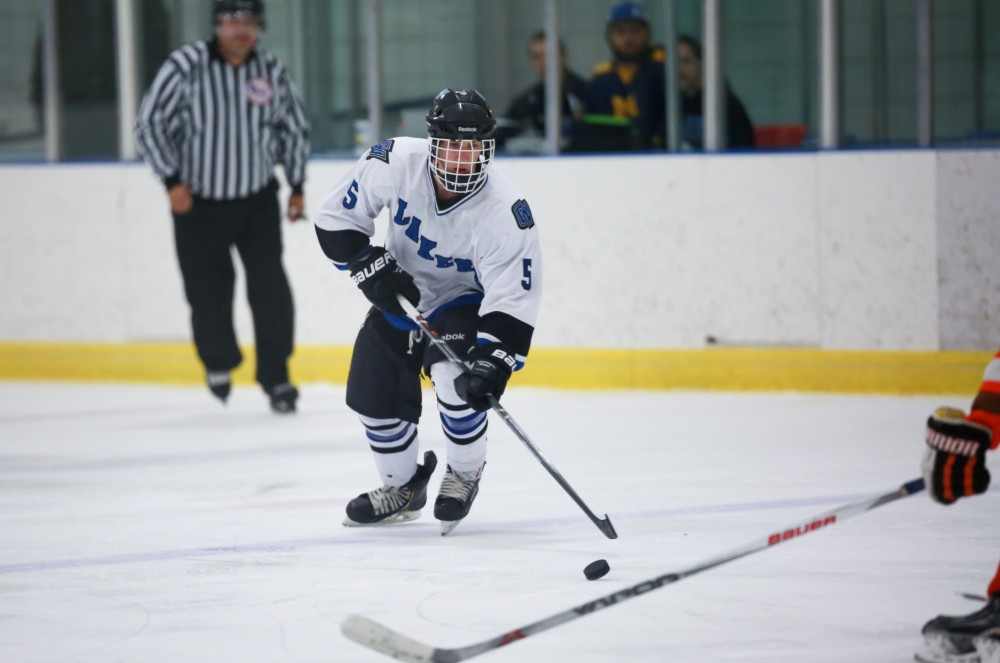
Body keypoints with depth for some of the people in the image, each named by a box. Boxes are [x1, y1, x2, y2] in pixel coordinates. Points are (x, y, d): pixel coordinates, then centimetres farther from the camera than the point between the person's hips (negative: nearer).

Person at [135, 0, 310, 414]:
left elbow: (294, 128, 12)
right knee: (208, 293, 5)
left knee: (269, 286, -9)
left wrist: (297, 186, 10)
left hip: (257, 200, 2)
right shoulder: (185, 67, -14)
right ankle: (218, 361, 33)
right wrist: (172, 181, -13)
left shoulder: (272, 71, -3)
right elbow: (149, 124, -8)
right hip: (198, 204, -2)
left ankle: (276, 378, 0)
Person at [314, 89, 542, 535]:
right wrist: (370, 265, -21)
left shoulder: (506, 212, -32)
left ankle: (465, 474, -3)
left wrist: (492, 363, -43)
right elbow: (338, 217, -11)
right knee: (373, 393, 1)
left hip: (465, 300, -4)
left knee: (455, 374, -29)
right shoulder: (395, 163, -26)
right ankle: (402, 486, 27)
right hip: (401, 293, 4)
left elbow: (513, 299, -32)